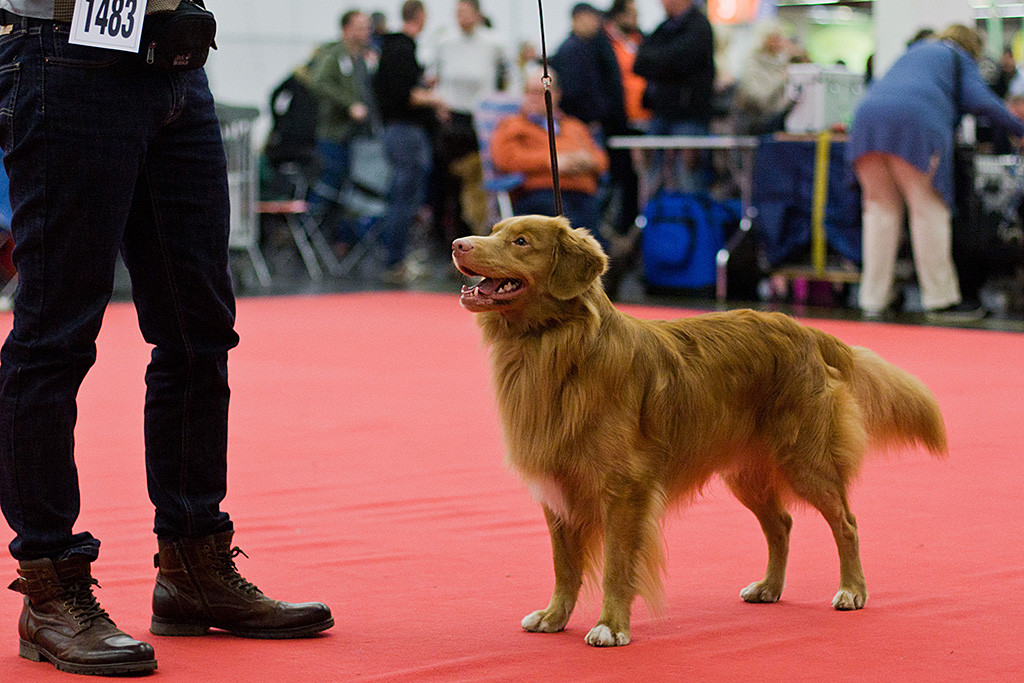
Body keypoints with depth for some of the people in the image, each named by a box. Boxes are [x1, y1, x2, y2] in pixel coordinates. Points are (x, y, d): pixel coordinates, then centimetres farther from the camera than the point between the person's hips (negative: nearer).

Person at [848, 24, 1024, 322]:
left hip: (867, 116, 6)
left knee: (881, 208, 9)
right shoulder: (960, 58, 20)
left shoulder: (914, 51, 37)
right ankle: (940, 299, -1)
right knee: (928, 209, -2)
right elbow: (979, 100, 4)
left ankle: (873, 300, 5)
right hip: (915, 122, -6)